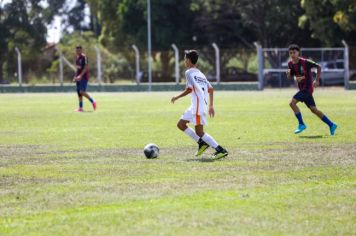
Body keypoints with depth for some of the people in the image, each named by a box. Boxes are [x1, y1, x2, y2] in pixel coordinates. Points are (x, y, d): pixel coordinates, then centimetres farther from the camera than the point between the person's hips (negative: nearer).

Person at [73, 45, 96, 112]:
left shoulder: (84, 57, -12)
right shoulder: (77, 58, 14)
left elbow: (86, 67, -18)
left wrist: (80, 75, -24)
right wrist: (76, 76, 15)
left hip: (84, 76, -8)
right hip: (78, 77, 8)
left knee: (82, 91, -15)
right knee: (78, 92, 4)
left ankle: (93, 101, 2)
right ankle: (80, 108, 7)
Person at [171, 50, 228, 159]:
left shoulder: (189, 72, -5)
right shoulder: (200, 73, 21)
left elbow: (189, 89, -16)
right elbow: (211, 89, 19)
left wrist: (176, 97, -5)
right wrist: (211, 106, 21)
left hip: (198, 105, -9)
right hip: (195, 106, 9)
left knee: (199, 131, -9)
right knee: (180, 124, 14)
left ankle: (220, 150, -11)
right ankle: (202, 142, 9)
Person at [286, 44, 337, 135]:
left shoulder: (305, 62, -16)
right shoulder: (290, 63, 4)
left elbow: (318, 67, -8)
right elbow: (289, 77, 13)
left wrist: (317, 80, -14)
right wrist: (288, 73, -11)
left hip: (307, 88, -8)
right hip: (302, 89, 8)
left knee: (292, 103, -19)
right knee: (313, 109, 10)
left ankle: (301, 124, -8)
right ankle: (331, 125, 19)